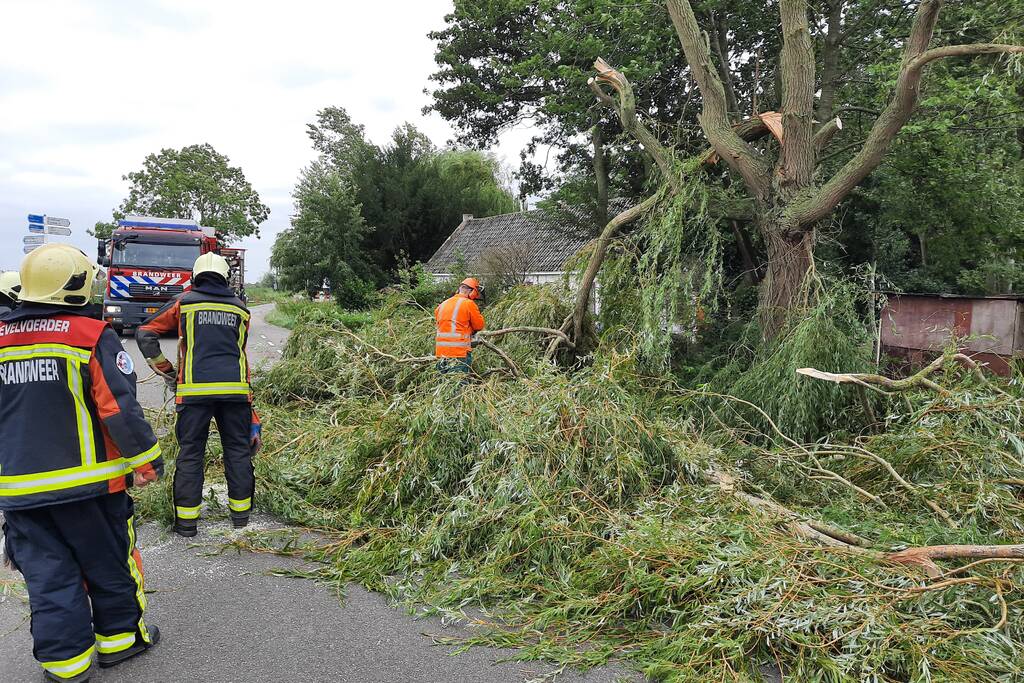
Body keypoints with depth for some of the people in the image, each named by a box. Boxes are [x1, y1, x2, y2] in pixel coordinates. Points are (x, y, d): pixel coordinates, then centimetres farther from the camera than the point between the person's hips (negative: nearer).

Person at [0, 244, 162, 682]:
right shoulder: (91, 336, -13)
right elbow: (120, 409, -15)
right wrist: (147, 461, -5)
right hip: (88, 482, -4)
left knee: (47, 576, 13)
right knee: (110, 564, 14)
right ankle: (119, 637, 28)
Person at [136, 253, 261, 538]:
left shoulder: (184, 303, 8)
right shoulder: (240, 309, 15)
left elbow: (144, 334, 6)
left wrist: (165, 370, 14)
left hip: (194, 390, -2)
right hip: (236, 390, 2)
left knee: (190, 453, 7)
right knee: (238, 451, 12)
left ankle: (186, 521, 10)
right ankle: (241, 514, 21)